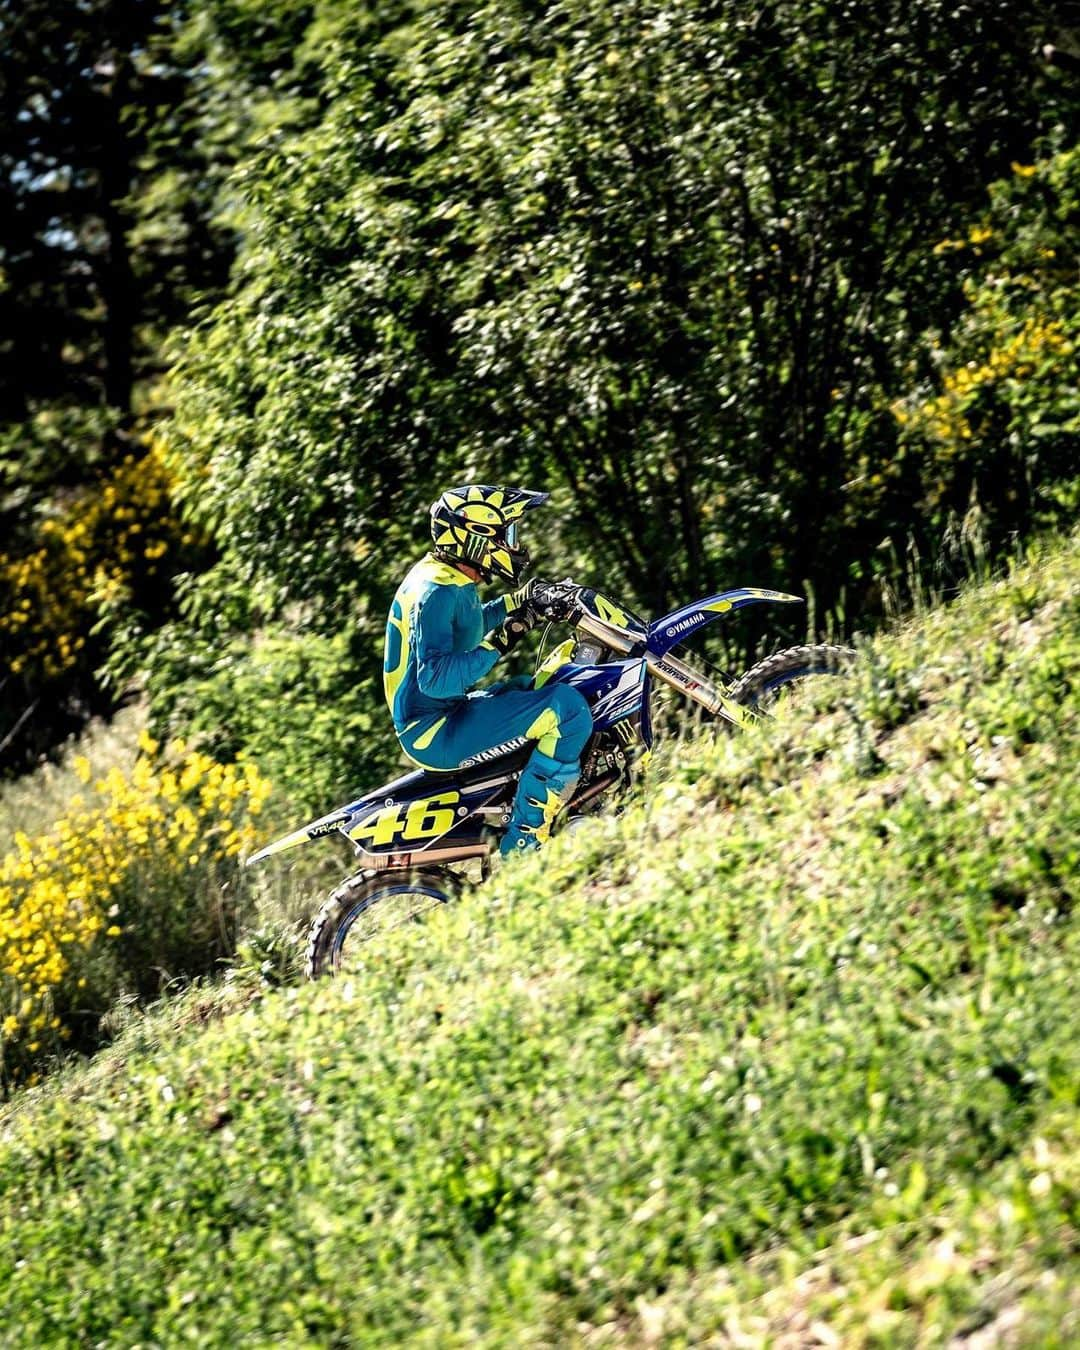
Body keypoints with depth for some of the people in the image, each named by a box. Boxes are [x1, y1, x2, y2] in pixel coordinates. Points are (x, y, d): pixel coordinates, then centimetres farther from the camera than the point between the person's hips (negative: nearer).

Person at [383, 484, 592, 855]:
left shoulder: (446, 578, 11)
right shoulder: (437, 591, -20)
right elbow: (434, 678, -31)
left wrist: (520, 599, 25)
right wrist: (499, 642, -33)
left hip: (442, 714, 11)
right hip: (435, 733, -11)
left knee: (535, 687, 29)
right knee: (566, 706, -21)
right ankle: (522, 845, -19)